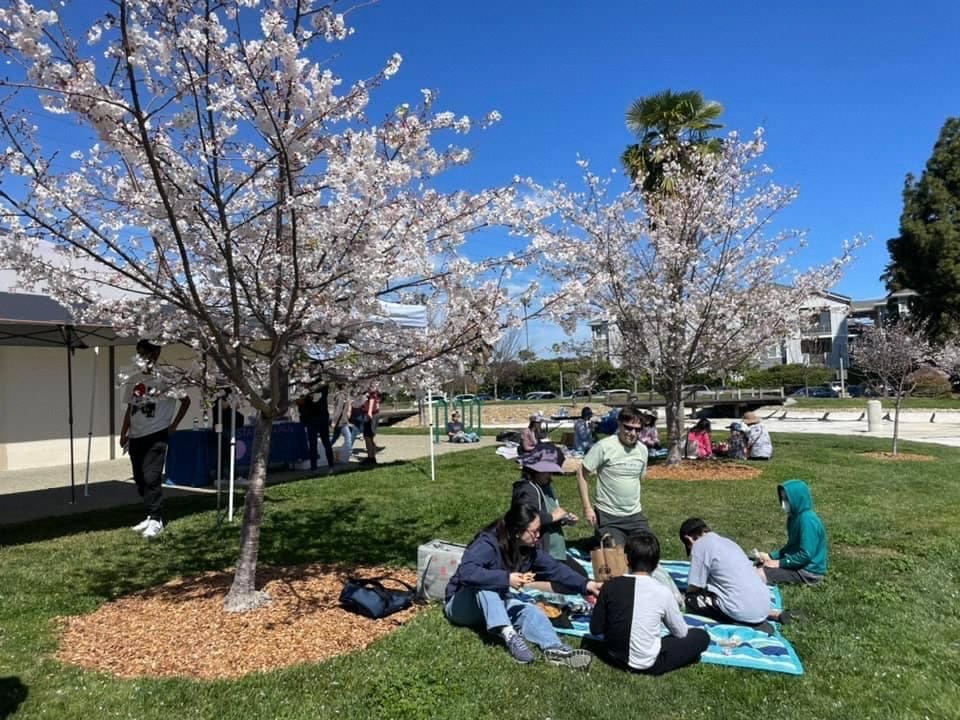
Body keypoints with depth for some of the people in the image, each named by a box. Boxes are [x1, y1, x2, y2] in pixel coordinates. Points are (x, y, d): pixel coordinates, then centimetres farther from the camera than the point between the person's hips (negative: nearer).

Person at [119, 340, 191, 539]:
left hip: (156, 436, -6)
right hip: (136, 437, 6)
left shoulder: (165, 378, -7)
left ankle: (156, 520, -2)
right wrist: (123, 434, 11)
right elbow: (130, 409, 15)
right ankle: (151, 516, 23)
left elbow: (185, 401, 0)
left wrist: (173, 425, -3)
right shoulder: (132, 380, 9)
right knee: (140, 480, 10)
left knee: (151, 478, -11)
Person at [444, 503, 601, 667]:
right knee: (485, 584, -35)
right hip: (462, 606, -6)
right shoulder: (487, 543, -30)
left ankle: (554, 648, -42)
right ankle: (509, 635, -40)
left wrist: (585, 584, -17)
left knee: (528, 610, -21)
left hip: (496, 603, 6)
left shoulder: (530, 549, -7)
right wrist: (506, 579, -45)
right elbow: (466, 572, -45)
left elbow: (555, 569, -5)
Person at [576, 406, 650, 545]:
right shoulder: (604, 446, -14)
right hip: (608, 517, -5)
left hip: (636, 515, 6)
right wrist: (587, 508, -13)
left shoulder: (642, 449, 4)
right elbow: (581, 473, -11)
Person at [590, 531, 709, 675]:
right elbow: (681, 632, -3)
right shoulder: (663, 592, -18)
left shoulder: (610, 586, -13)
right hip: (648, 664, -3)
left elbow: (595, 629, -5)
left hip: (614, 656, 3)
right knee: (702, 636, 8)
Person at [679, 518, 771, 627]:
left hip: (743, 613, -8)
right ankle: (772, 614, 13)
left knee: (688, 600, 5)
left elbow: (694, 587, 0)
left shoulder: (700, 544, -3)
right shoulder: (726, 541, 19)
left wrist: (685, 597, 21)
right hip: (764, 607, 8)